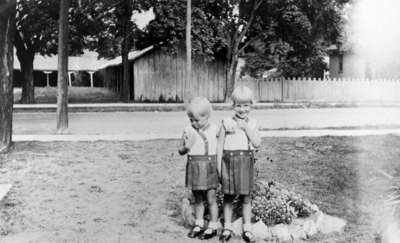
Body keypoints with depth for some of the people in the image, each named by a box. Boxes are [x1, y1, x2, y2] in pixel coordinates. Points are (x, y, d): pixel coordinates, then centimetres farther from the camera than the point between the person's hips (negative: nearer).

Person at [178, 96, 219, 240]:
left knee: (211, 198, 2)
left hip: (209, 167, -2)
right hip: (194, 167, 2)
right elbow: (180, 151, 5)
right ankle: (198, 225, 24)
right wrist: (185, 147, -16)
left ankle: (213, 227, 13)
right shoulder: (188, 130, 2)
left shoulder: (214, 129, 0)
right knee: (197, 198, 11)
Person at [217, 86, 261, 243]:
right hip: (229, 161, -1)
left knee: (245, 196, 6)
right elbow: (220, 145, 2)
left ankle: (247, 228, 16)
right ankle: (227, 228, 17)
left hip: (246, 162, 1)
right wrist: (219, 165, -1)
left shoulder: (252, 123, 6)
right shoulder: (227, 123, 1)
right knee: (228, 196, 6)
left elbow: (257, 143, -6)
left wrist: (246, 127, -12)